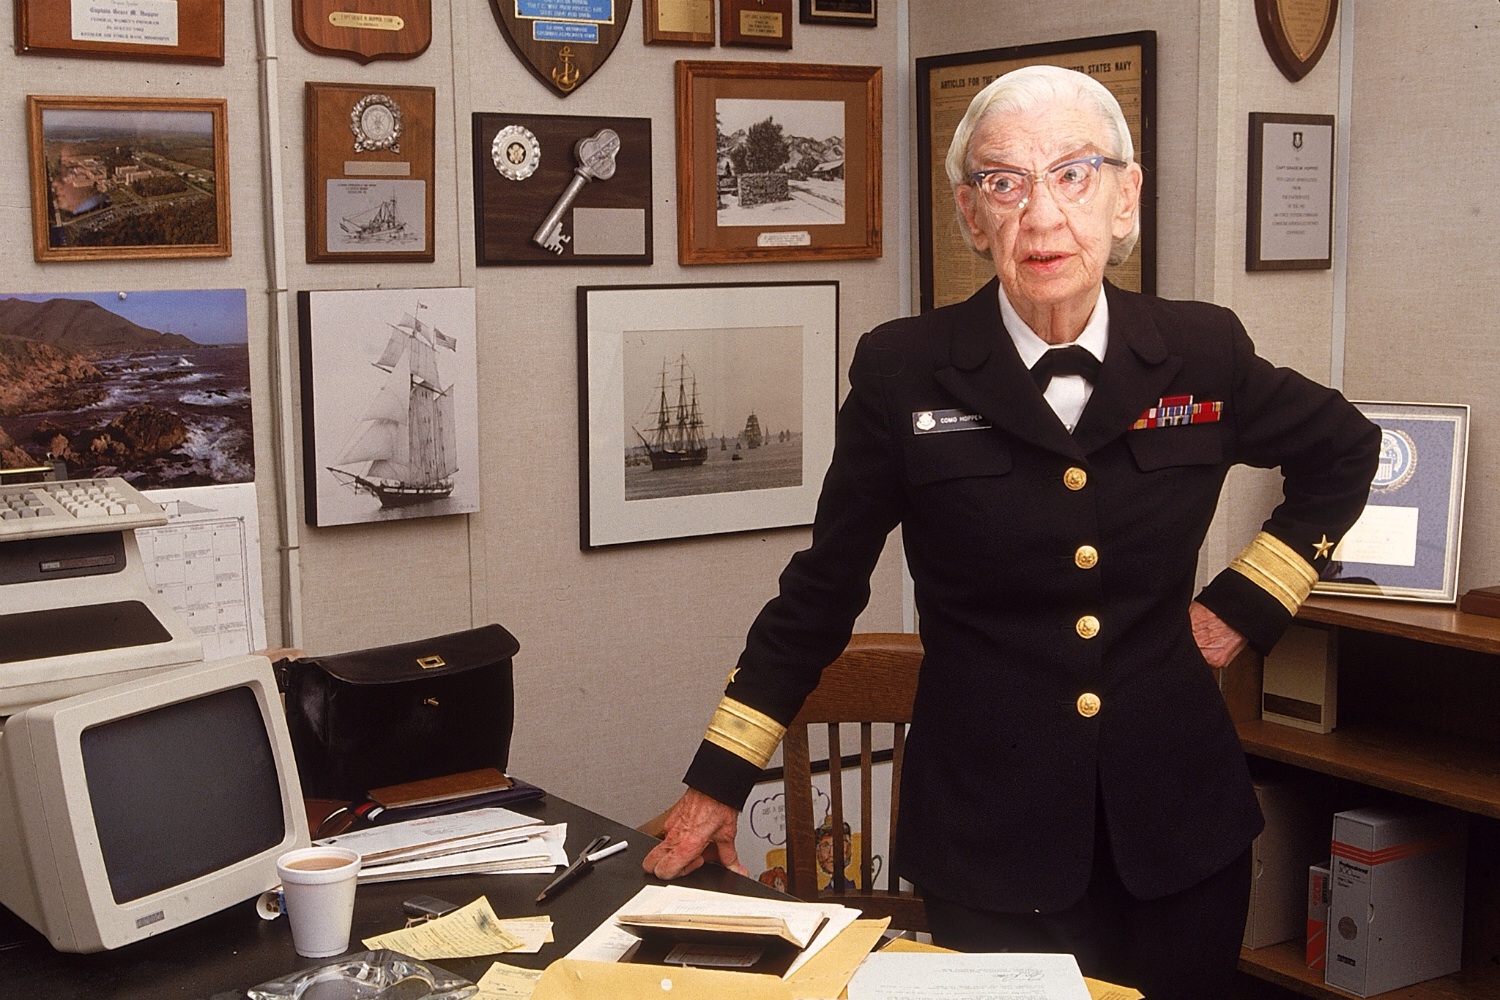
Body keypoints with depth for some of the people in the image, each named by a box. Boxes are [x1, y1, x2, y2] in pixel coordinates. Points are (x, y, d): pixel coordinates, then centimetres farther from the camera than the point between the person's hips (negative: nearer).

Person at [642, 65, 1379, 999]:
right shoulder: (904, 371, -7)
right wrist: (719, 782, 3)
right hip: (988, 836, -2)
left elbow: (1344, 451, 18)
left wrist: (1247, 603, 7)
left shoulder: (1204, 353, -2)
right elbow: (823, 587, 1)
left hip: (1178, 823, 3)